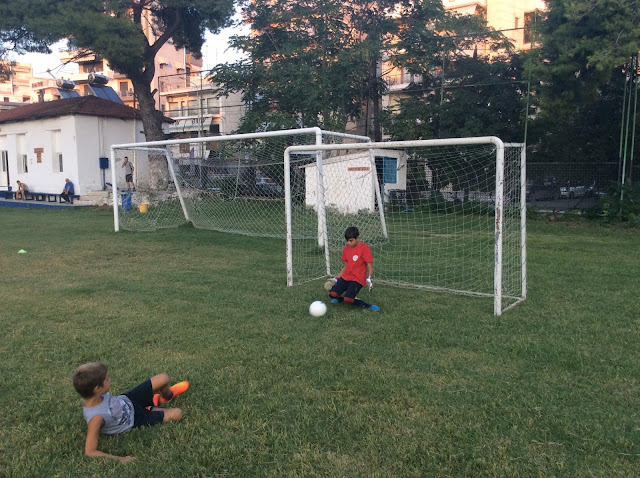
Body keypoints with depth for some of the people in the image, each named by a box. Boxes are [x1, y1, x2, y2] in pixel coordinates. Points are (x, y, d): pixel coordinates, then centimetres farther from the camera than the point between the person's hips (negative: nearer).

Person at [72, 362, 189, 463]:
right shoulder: (95, 418, -41)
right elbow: (90, 452, -34)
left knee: (164, 378, -1)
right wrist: (120, 459, -32)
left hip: (127, 400, 5)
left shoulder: (93, 395, -22)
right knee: (176, 414, -5)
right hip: (133, 421, -5)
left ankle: (167, 396, 36)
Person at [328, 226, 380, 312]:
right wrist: (337, 278, 13)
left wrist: (369, 278, -23)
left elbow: (369, 265, -11)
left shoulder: (364, 248, -10)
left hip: (357, 279, -6)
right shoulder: (346, 248, 10)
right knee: (332, 294, -15)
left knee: (348, 299, -23)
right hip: (345, 277, 6)